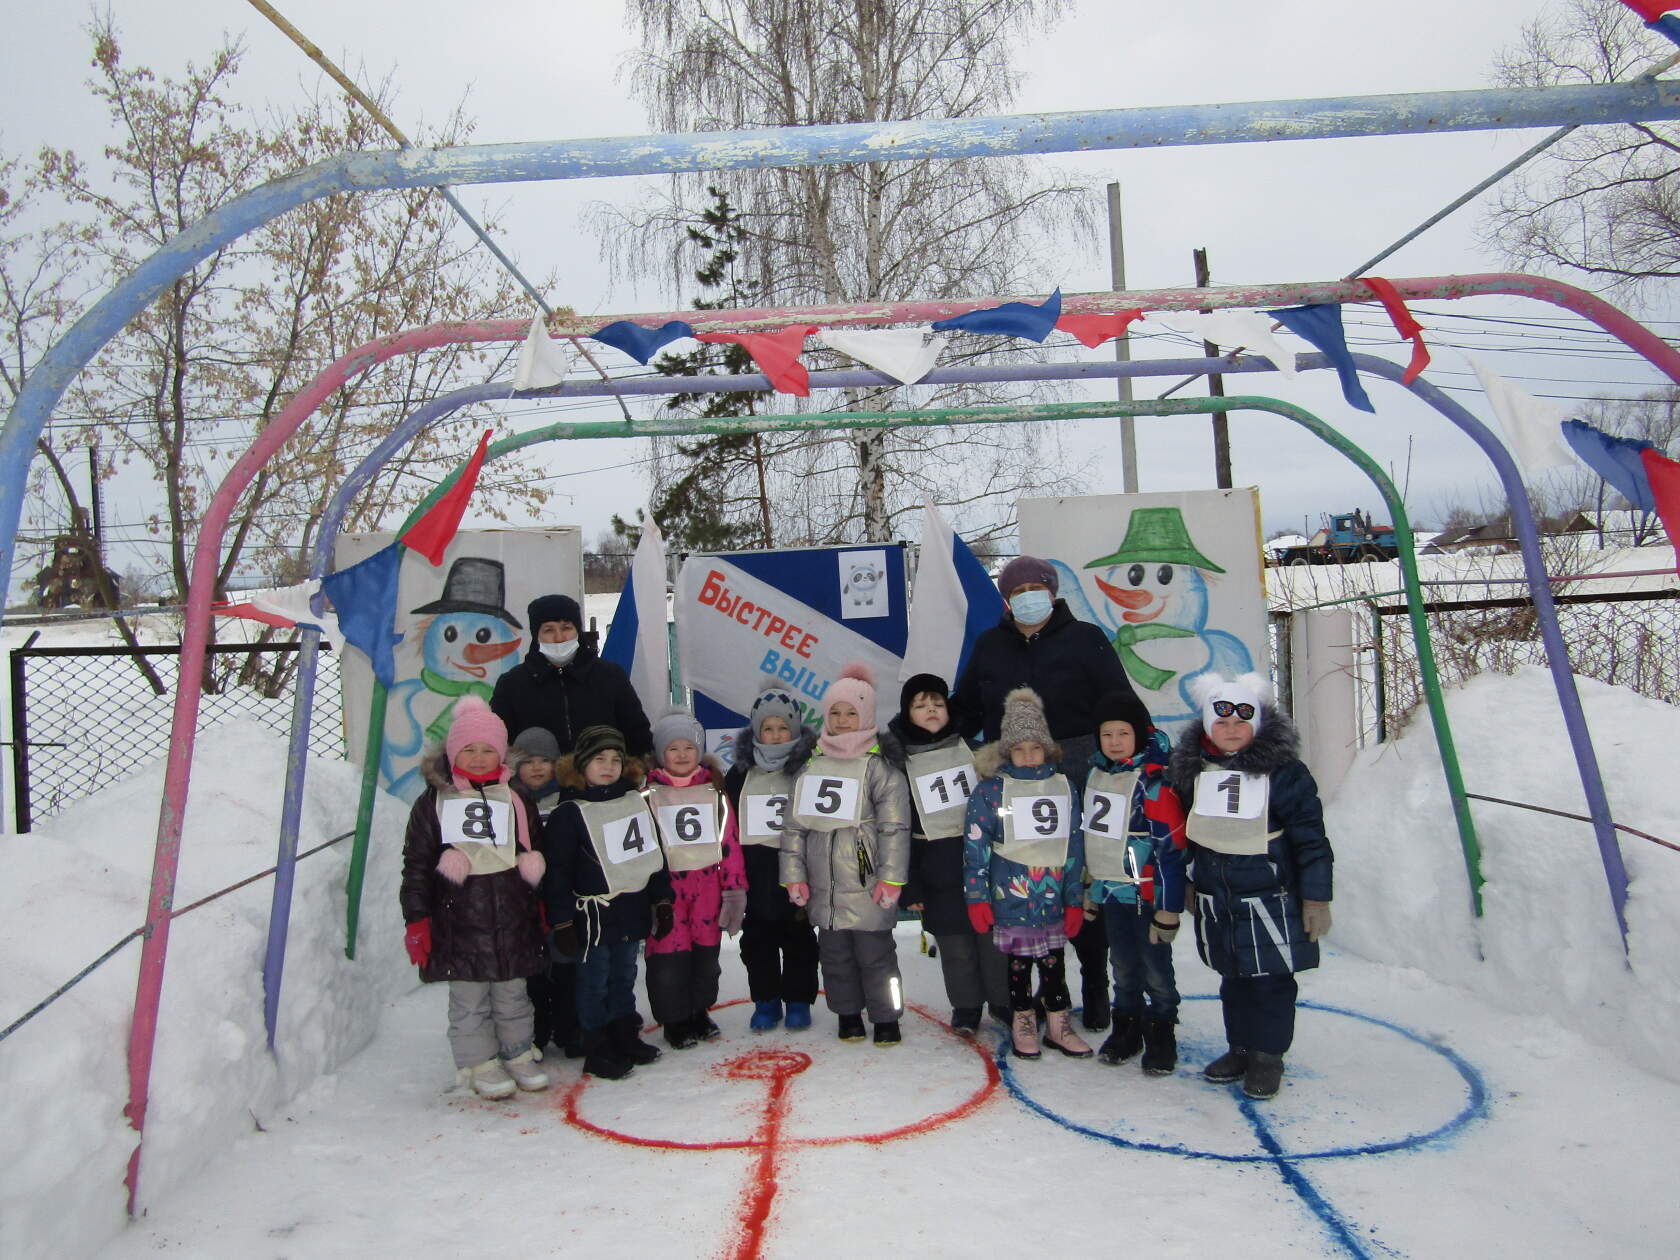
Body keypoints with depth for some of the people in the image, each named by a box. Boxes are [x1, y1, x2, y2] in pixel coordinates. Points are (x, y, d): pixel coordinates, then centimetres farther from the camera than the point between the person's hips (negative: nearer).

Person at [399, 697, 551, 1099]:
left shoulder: (516, 801, 10)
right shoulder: (432, 804, 0)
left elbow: (535, 862, 15)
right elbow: (416, 866, 0)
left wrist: (540, 910, 14)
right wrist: (416, 920, -5)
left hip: (512, 917, 3)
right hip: (458, 919, -2)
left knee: (512, 992, 13)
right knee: (469, 998, 4)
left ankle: (519, 1054, 27)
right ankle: (480, 1062, 18)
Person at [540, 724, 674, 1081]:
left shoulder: (636, 802, 7)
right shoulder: (568, 813, -10)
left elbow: (654, 855, 12)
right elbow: (557, 872, -11)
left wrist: (662, 901, 11)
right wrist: (562, 922, -13)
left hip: (632, 912, 5)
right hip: (593, 916, -5)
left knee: (624, 977, 17)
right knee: (594, 983, 5)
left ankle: (626, 1038, 30)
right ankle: (598, 1051, 16)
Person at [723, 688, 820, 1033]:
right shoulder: (740, 775, 6)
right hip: (753, 872, 3)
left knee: (798, 937, 7)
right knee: (757, 939, 10)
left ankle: (798, 1001, 21)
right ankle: (766, 1001, 23)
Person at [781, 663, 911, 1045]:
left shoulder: (879, 769, -5)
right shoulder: (808, 767, 8)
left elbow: (894, 828, -8)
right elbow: (795, 824, 9)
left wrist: (891, 878, -12)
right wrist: (794, 875, 5)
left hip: (866, 885, -4)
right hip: (824, 887, 4)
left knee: (874, 952, 3)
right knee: (835, 952, 13)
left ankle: (886, 1018, 18)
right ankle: (848, 1013, 29)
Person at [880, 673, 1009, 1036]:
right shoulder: (900, 761, 0)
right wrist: (908, 885, -2)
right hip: (939, 873, 0)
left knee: (995, 937, 7)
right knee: (956, 946, 7)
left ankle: (1003, 1001, 25)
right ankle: (966, 1007, 24)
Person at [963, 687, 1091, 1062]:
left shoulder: (1063, 787, 5)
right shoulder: (990, 789, -4)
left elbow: (1074, 846, 8)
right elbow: (975, 845, -5)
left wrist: (1075, 899, 7)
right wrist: (977, 897, -7)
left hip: (1053, 897, 3)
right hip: (1010, 897, -2)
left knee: (1054, 960, 11)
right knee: (1018, 960, 8)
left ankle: (1058, 1024, 26)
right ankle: (1023, 1023, 26)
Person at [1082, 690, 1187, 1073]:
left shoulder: (1154, 782, -16)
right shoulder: (1096, 774, 6)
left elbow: (1172, 848, -17)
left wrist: (1168, 909, -17)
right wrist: (1087, 887, 19)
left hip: (1147, 894, -6)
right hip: (1109, 891, 6)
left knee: (1155, 967, 5)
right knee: (1123, 966, 17)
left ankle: (1161, 1034, 20)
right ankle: (1127, 1027, 31)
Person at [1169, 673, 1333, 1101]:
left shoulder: (1283, 771, -10)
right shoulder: (1192, 769, 3)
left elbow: (1311, 837, -8)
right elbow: (1185, 833, 16)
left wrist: (1316, 897, -9)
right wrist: (1188, 883, 20)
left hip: (1269, 899, -4)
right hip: (1215, 901, 4)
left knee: (1272, 980, 5)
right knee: (1233, 978, 15)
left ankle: (1268, 1056, 21)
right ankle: (1240, 1047, 31)